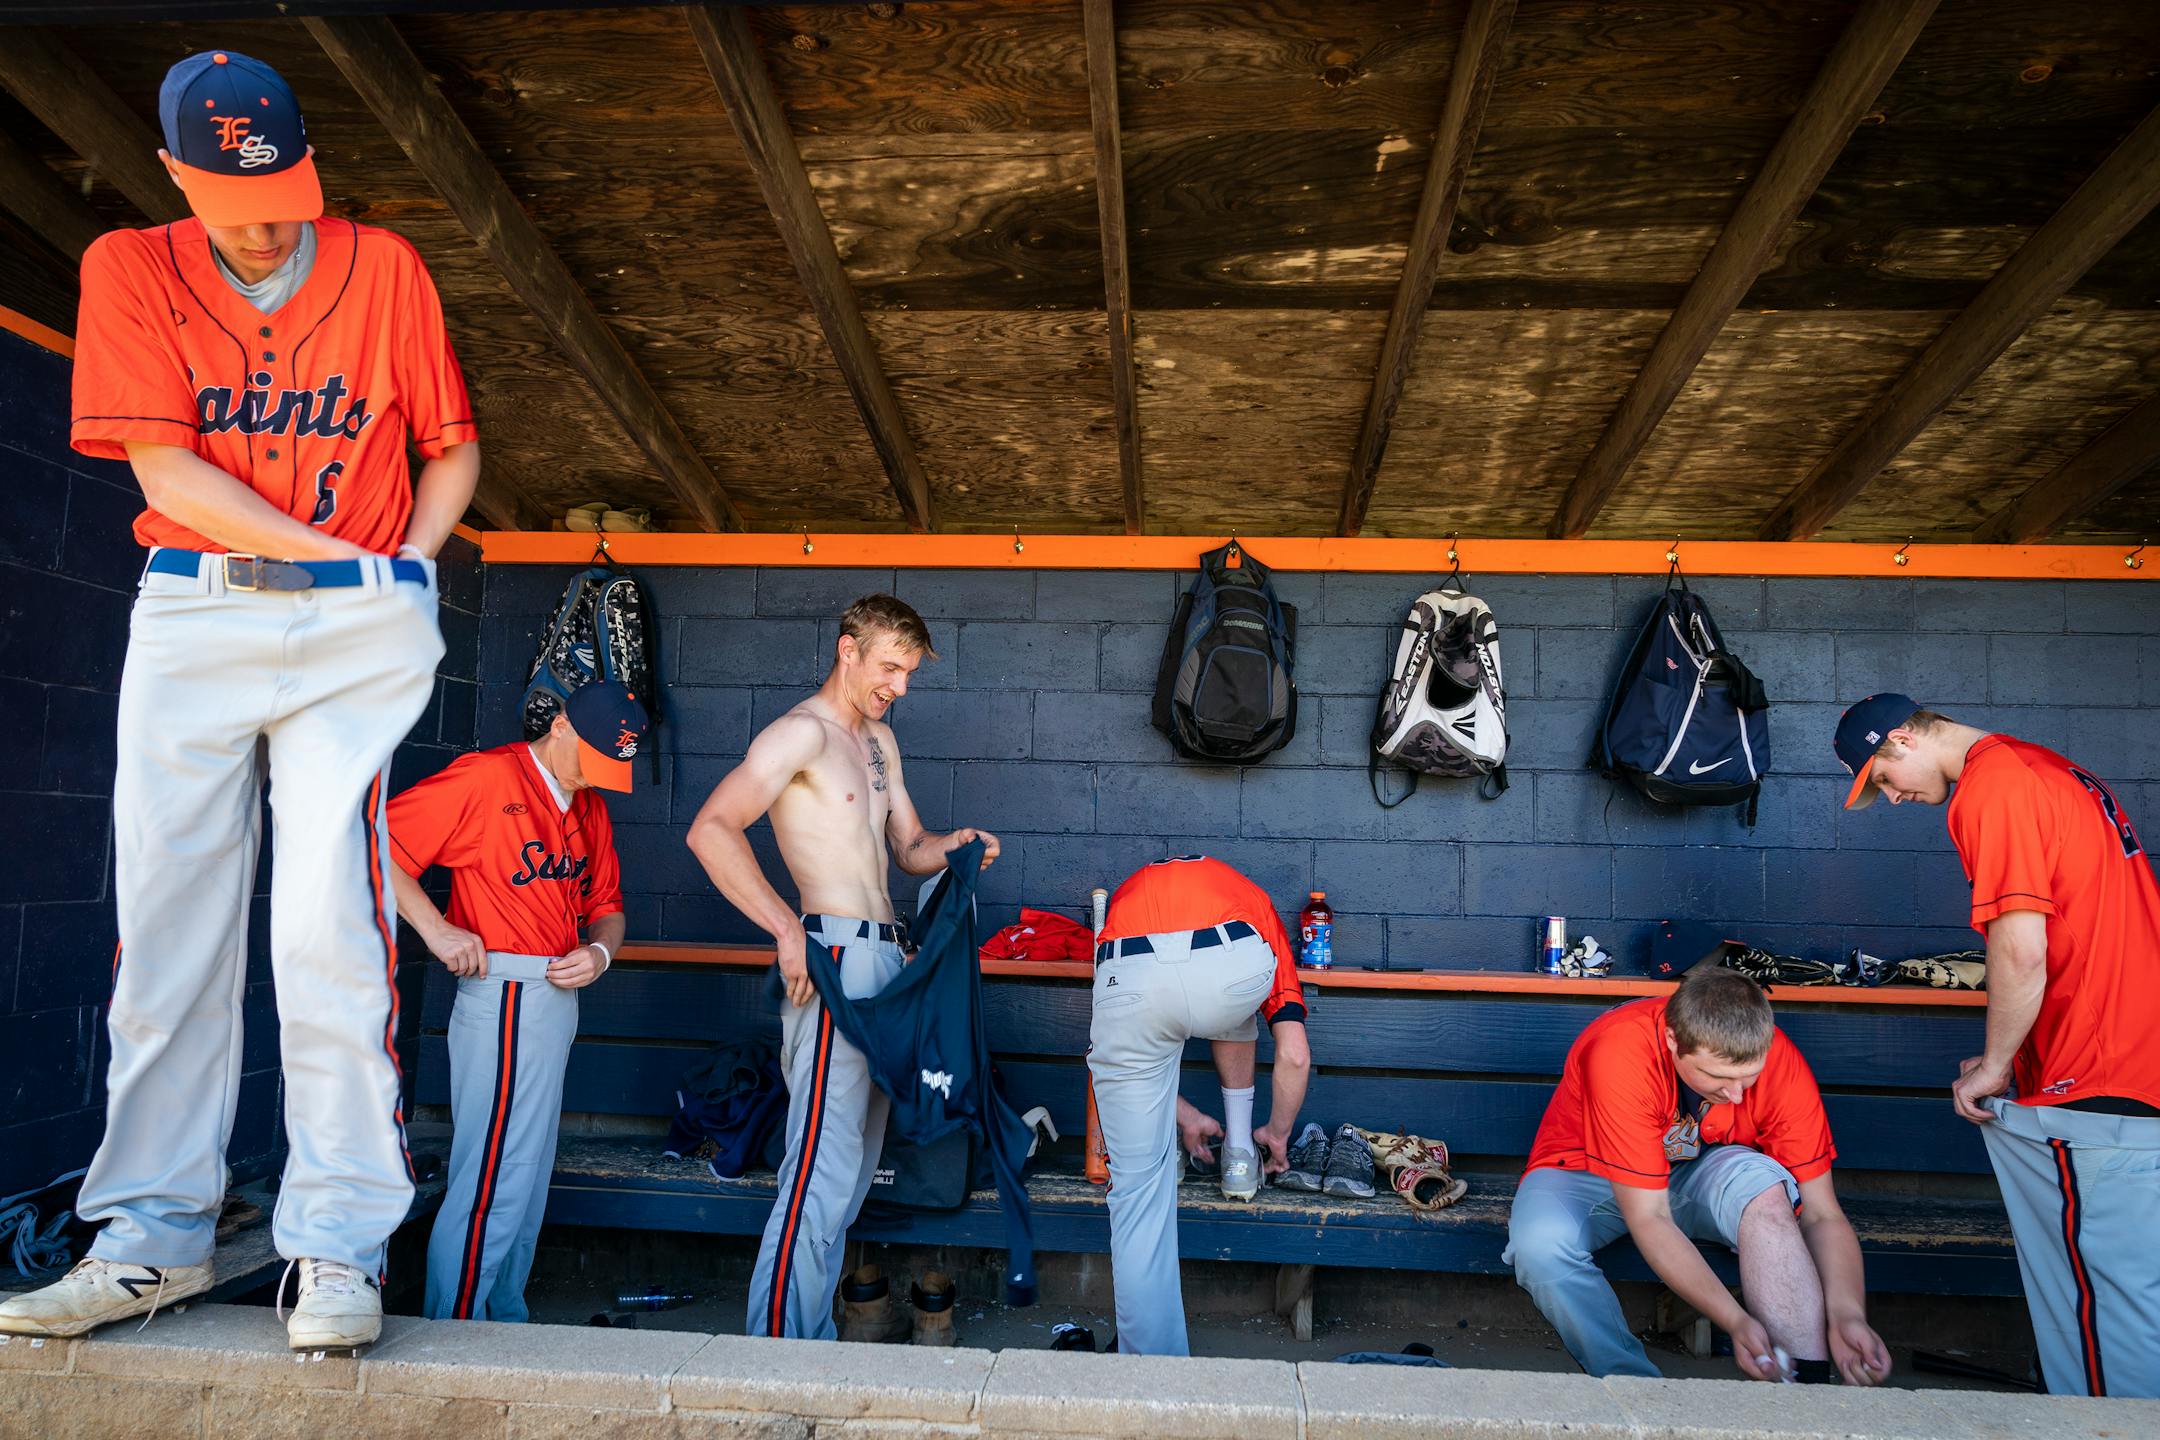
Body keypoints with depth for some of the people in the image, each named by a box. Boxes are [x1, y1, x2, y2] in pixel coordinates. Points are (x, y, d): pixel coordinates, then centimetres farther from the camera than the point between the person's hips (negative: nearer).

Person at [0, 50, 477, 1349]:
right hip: (189, 619, 2)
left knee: (330, 924, -11)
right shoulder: (131, 269, 8)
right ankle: (157, 1235, 13)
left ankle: (341, 1244, -6)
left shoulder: (383, 266, 8)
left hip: (353, 631, -2)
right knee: (168, 928, 2)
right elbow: (166, 468, -3)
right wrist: (337, 556, -9)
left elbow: (453, 448, 11)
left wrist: (406, 572, -3)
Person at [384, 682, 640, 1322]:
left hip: (558, 1001, 8)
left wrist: (600, 950, -1)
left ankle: (505, 1325, 26)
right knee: (492, 1184, -5)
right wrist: (436, 929, -16)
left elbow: (607, 905, 20)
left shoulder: (591, 809, 16)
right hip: (507, 999, -8)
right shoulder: (486, 776, -8)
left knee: (527, 1180, 15)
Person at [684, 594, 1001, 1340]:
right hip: (836, 956, -9)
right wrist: (787, 931, -21)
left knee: (853, 1167, 13)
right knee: (823, 1172, -10)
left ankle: (814, 1337, 22)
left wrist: (957, 847, 2)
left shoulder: (879, 740, 19)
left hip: (882, 957, 9)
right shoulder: (803, 732, -9)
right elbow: (711, 829, -19)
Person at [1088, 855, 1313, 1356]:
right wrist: (1278, 1133, 48)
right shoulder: (1253, 903, 39)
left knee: (1138, 1184, 16)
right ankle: (1240, 1154, 43)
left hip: (1128, 978, 1)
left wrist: (1184, 1117, 54)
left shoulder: (1128, 893, 44)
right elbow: (1295, 1056, 32)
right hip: (1234, 966, 0)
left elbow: (1132, 1056, 43)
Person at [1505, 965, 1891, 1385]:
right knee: (1541, 1243, -36)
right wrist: (1735, 1322, -41)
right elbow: (1648, 1218, -33)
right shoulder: (1619, 1053, -35)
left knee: (1762, 1183, -33)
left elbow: (1822, 1214, -18)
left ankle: (1808, 1384, -30)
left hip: (1696, 1171, 3)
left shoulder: (1780, 1061, -23)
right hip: (1585, 1172, -2)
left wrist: (1846, 1314, -36)